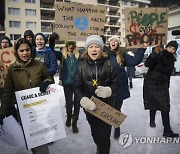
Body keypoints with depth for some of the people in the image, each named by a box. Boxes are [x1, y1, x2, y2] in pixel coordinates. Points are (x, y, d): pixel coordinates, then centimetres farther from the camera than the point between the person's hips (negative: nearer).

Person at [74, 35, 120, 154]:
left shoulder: (108, 64, -6)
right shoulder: (83, 66, -3)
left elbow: (116, 83, -2)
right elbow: (77, 87, -5)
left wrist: (109, 90, -23)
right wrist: (83, 99, -23)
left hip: (106, 105, -2)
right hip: (90, 107, 2)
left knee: (104, 135, -1)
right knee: (95, 134, 20)